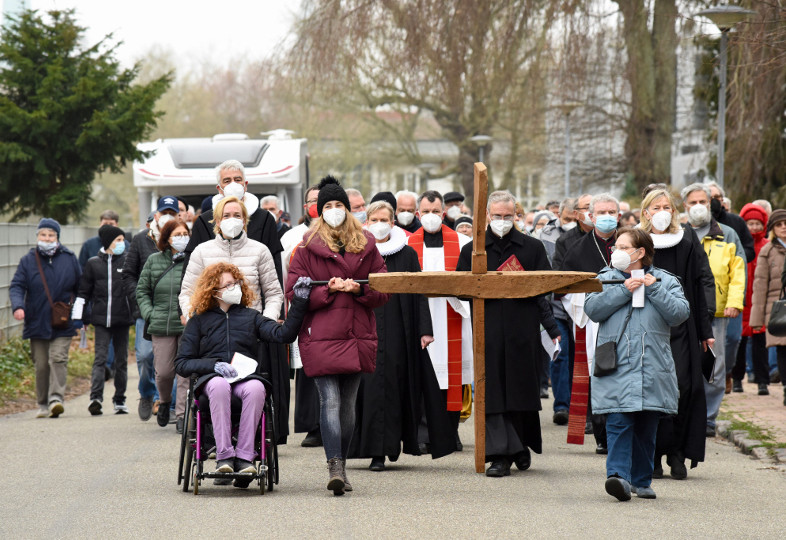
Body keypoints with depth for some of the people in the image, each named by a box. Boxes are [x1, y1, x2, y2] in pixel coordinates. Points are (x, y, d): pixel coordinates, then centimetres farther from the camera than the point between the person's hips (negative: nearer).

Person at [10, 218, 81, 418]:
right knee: (41, 364, 6)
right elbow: (16, 286, -2)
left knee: (58, 358, -13)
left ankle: (56, 398, -19)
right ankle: (43, 404, 16)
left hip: (62, 325, -1)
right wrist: (18, 306, -22)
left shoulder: (69, 259, 5)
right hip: (37, 324, 1)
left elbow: (81, 288, 12)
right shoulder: (28, 261, 3)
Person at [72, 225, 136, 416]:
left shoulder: (127, 261, 4)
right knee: (100, 357, -12)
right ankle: (96, 397, -22)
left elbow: (135, 289, 3)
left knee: (121, 360, 8)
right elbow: (83, 291, 12)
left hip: (122, 320, 1)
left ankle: (120, 400, 17)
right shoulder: (94, 263, 5)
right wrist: (77, 317, 8)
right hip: (101, 319, -1)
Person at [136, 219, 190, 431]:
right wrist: (148, 314, 3)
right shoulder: (154, 261, 10)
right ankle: (165, 401, 34)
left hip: (188, 326, -2)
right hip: (161, 325, 2)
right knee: (163, 371, 5)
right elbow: (142, 290, 16)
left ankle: (182, 414, 4)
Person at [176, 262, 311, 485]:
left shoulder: (250, 316, 19)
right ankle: (224, 455, -38)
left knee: (256, 388, -35)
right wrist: (214, 365, -8)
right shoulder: (199, 320, 14)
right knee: (219, 385, -38)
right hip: (211, 377, -1)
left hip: (246, 377, 1)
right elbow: (182, 364, 8)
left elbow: (284, 334, 2)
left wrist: (299, 301, -6)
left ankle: (244, 456, -36)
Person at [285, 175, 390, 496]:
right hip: (320, 335, -3)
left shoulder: (366, 246, 11)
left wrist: (358, 289, -8)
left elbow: (383, 291, 11)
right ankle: (335, 467, -18)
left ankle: (340, 468, 16)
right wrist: (328, 290, -13)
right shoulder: (309, 247, 3)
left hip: (357, 336, 3)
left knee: (348, 403, 7)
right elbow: (294, 292, 0)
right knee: (330, 401, -13)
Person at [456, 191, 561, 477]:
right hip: (488, 328, 0)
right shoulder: (472, 250, 11)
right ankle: (499, 454, -8)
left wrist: (526, 290, -9)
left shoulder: (532, 247, 9)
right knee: (492, 393, -6)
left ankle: (521, 446, 22)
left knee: (521, 389, 4)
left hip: (523, 328, 0)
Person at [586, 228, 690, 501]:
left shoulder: (665, 281, 12)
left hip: (653, 368, 1)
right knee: (618, 422, -14)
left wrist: (654, 289, -8)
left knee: (647, 427, 8)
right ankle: (619, 475, -22)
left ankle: (641, 480, 17)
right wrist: (624, 291, -10)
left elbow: (680, 313, -2)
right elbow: (592, 308, -4)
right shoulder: (606, 279, 12)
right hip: (616, 367, -1)